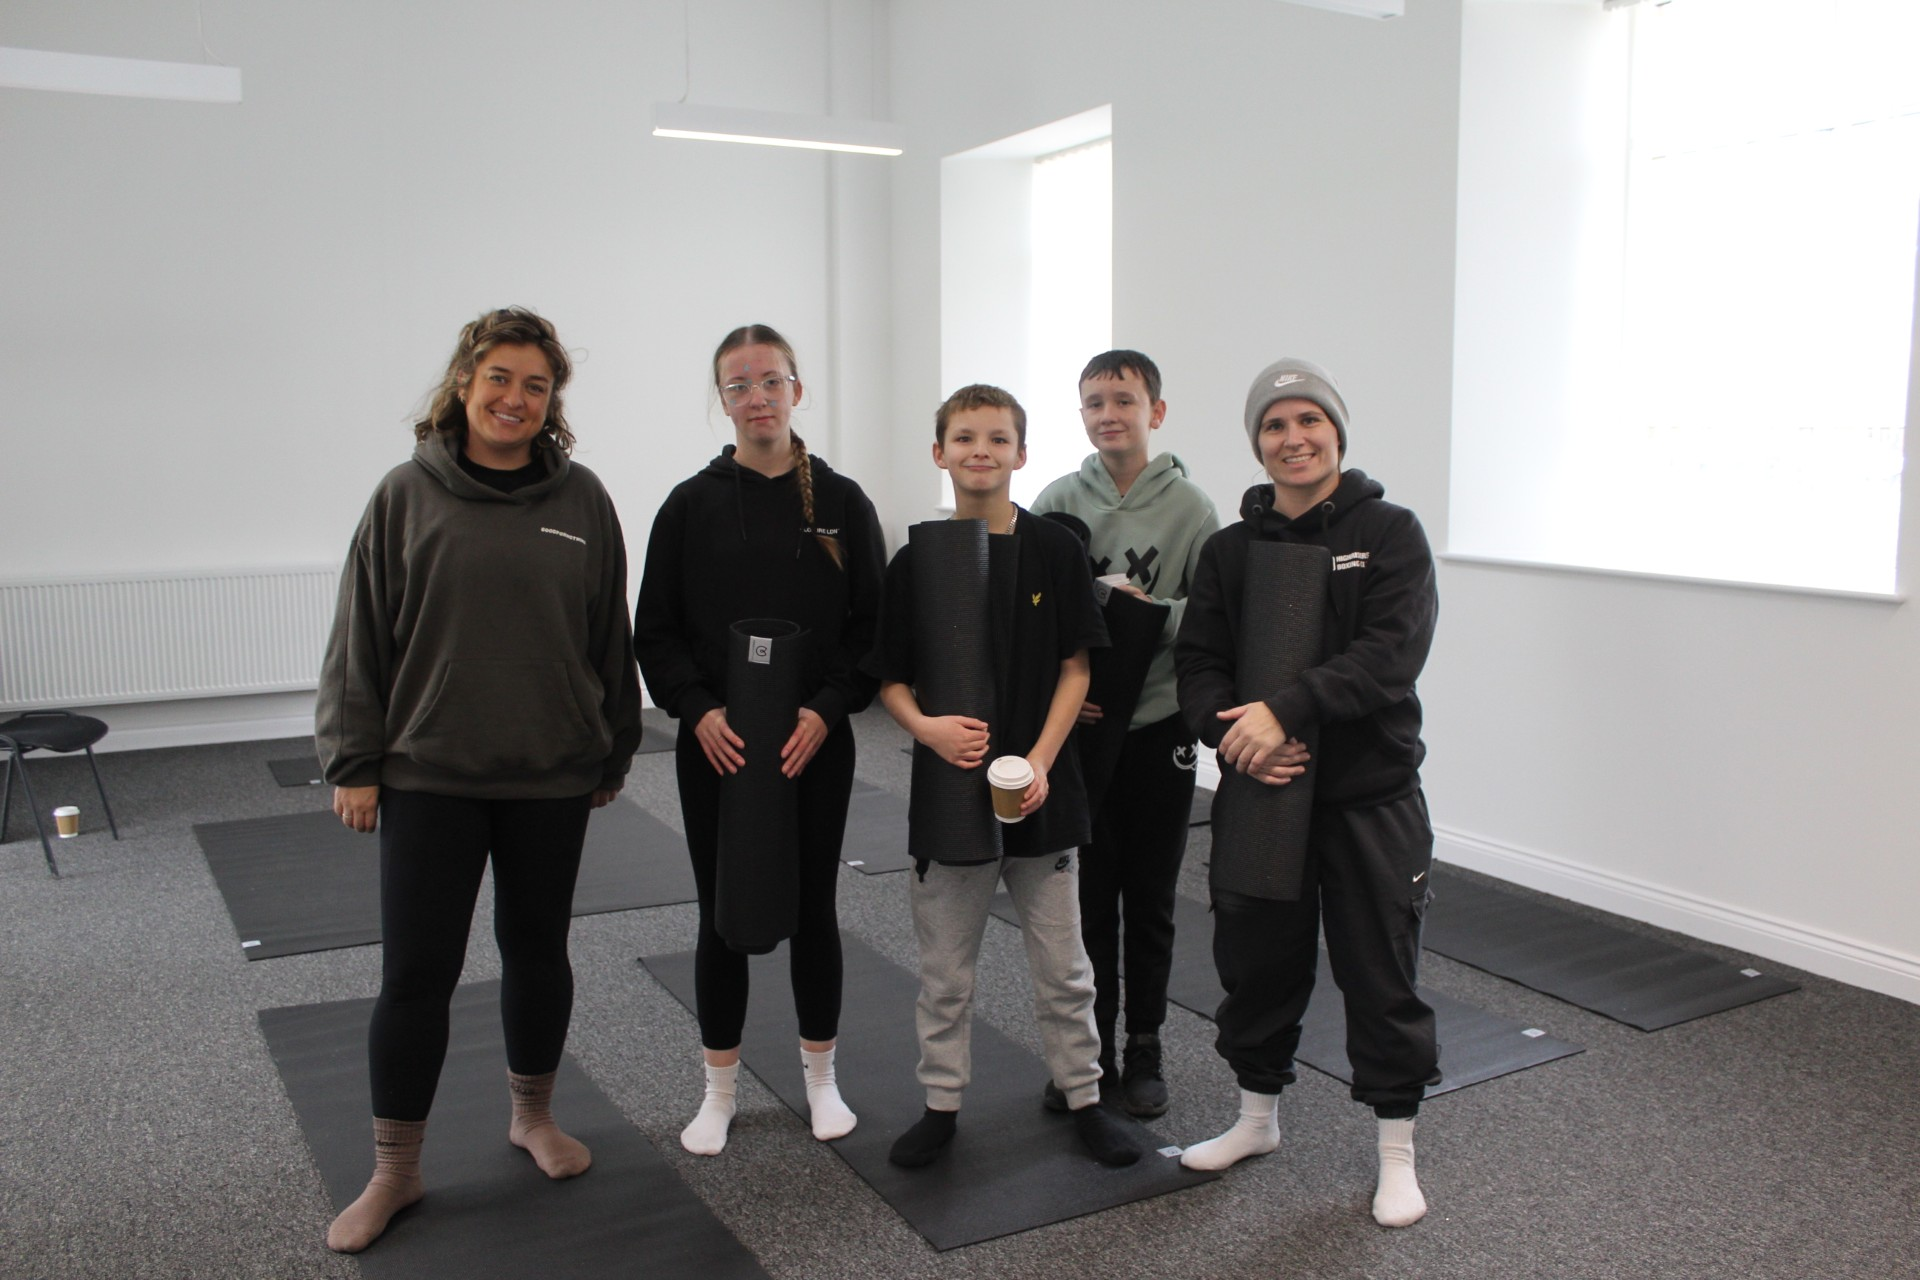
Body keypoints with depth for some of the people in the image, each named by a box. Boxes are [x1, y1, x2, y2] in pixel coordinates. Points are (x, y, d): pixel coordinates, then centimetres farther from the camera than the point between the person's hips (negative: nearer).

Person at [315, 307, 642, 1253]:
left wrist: (614, 752, 8)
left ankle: (534, 1115, 36)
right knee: (416, 971, 2)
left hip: (553, 775, 2)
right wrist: (353, 762, -2)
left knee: (538, 950, 15)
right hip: (428, 775, -1)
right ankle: (394, 1170, 19)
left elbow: (610, 637, 6)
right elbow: (362, 637, 0)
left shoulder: (581, 501, 0)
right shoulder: (408, 495, -3)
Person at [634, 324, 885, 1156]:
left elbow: (872, 626, 1)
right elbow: (655, 632, 2)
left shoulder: (841, 502, 1)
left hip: (816, 745, 0)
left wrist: (825, 710, -13)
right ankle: (719, 1091, 24)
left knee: (813, 909, 10)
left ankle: (821, 1076, 29)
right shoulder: (692, 505, 1)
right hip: (715, 747, 0)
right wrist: (699, 711, -13)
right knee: (722, 916, 8)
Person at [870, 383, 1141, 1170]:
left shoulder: (1056, 550, -4)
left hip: (1040, 790, 0)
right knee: (944, 971, 12)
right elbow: (890, 678, 2)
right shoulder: (916, 561, -2)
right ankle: (942, 1104, 29)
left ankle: (1084, 1097, 30)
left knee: (1062, 965, 12)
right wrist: (926, 726, -18)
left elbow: (1075, 669, -1)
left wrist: (1041, 760, -12)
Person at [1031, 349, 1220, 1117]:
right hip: (1073, 727, 1)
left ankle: (1144, 1049, 26)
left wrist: (1156, 613, -20)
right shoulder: (1057, 503, 1)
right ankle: (1087, 1050, 24)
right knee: (1084, 899, 9)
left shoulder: (1190, 509, -4)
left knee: (1149, 903, 10)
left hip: (1158, 728, -1)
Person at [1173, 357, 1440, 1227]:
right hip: (1260, 795, 3)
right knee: (1256, 963, 15)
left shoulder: (1390, 533, -4)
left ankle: (1397, 1155, 24)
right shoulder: (1230, 550, 7)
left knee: (1381, 973, 6)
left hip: (1370, 796, -3)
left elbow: (1392, 653, -16)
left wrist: (1285, 711, -26)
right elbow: (1197, 662, 2)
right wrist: (1232, 735, -18)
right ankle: (1258, 1117, 37)